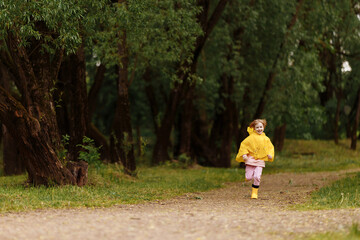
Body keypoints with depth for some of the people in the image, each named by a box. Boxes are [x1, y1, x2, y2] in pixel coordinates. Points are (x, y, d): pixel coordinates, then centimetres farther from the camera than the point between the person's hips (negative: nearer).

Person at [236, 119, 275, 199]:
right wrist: (244, 154, -12)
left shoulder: (266, 139, 9)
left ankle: (254, 192, 1)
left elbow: (270, 147, 19)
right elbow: (243, 145, -1)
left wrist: (270, 154, 1)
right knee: (248, 178, -4)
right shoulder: (251, 137, -1)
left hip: (260, 161, 2)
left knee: (257, 177, -13)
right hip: (250, 160, -2)